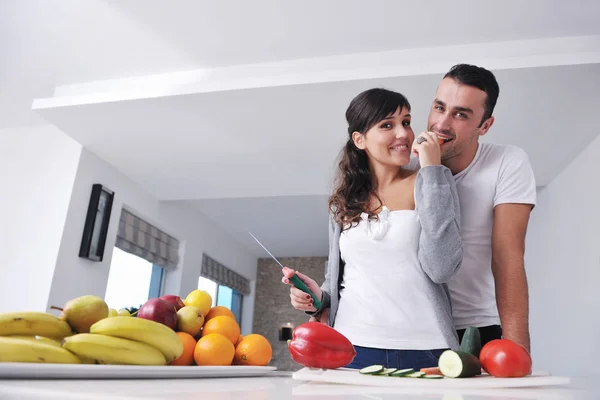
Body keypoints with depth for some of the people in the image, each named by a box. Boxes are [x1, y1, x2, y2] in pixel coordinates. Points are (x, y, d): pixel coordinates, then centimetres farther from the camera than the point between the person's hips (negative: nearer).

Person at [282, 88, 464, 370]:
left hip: (422, 351, -2)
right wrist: (318, 298, -3)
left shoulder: (431, 186, 0)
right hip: (353, 349, 2)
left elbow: (441, 268, -15)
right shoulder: (343, 202, 9)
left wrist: (431, 171, -13)